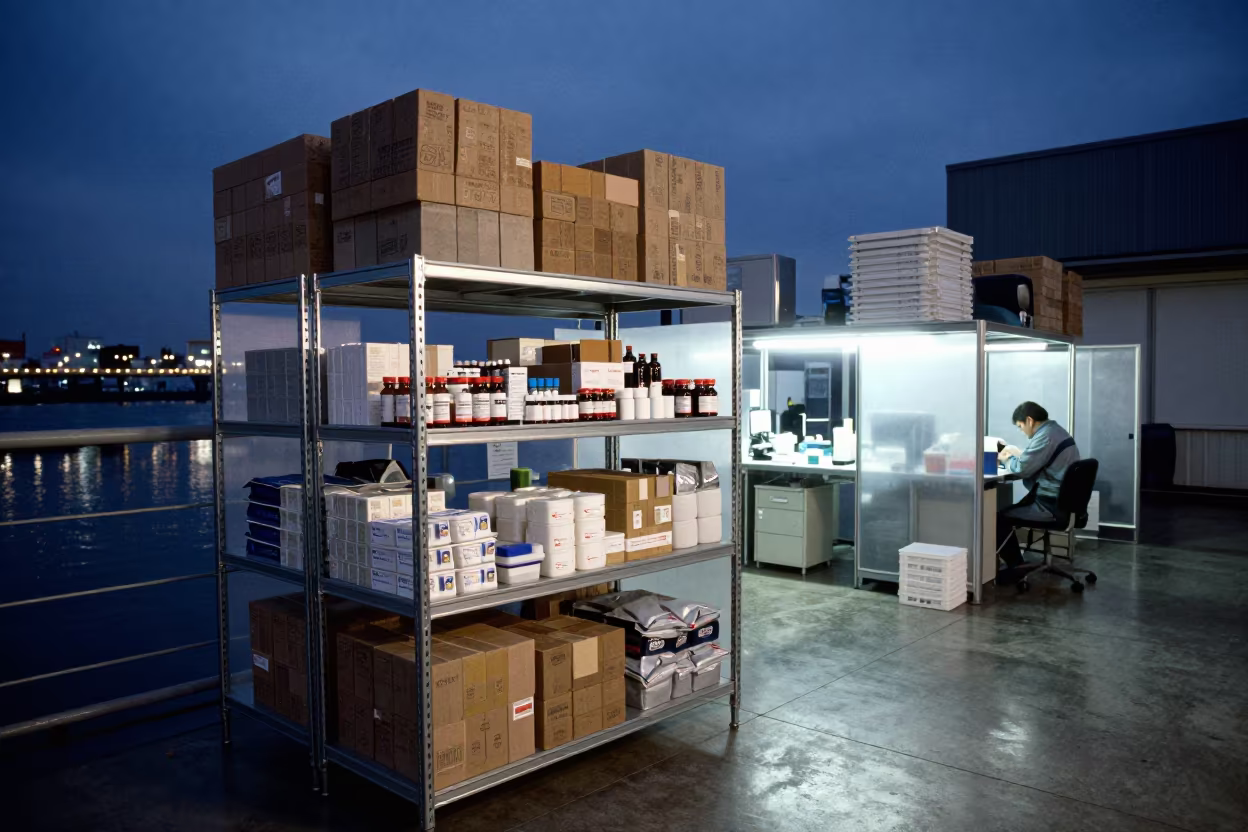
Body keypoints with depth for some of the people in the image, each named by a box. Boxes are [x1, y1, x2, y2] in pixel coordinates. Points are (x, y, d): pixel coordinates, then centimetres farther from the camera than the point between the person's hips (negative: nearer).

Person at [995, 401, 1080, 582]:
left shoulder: (1045, 436, -20)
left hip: (1051, 505, -11)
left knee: (1001, 517, -6)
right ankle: (1015, 560, 21)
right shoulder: (1056, 430, 13)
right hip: (1063, 501, 11)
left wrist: (1005, 459, -2)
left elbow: (1022, 469, -21)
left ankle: (1016, 565, 4)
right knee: (1010, 510, 19)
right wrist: (1018, 453, 12)